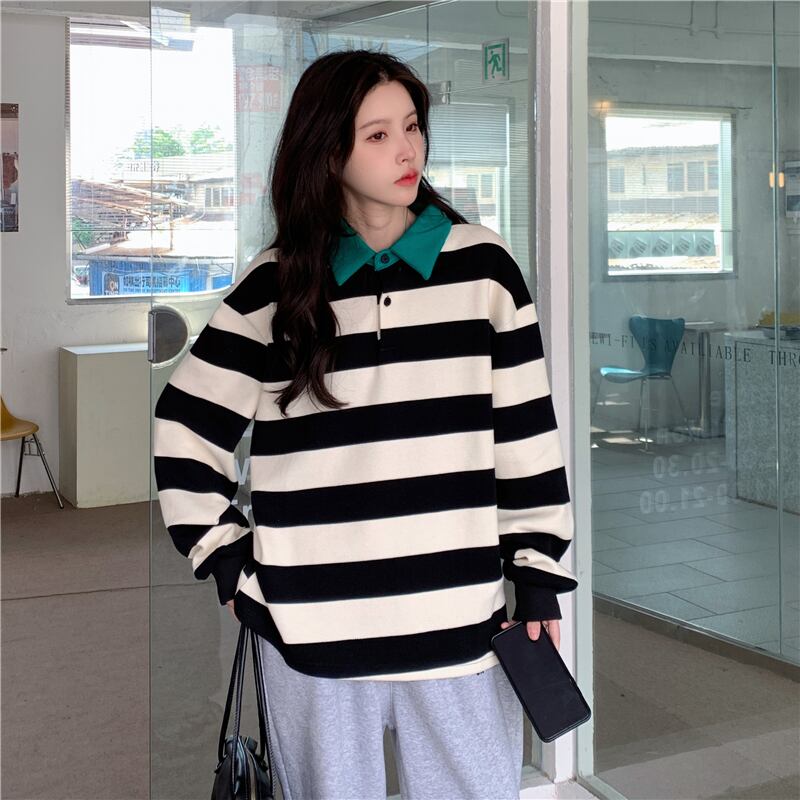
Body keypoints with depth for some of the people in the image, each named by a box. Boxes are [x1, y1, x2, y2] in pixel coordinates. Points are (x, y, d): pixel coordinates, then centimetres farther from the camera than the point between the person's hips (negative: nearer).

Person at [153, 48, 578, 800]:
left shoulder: (481, 265, 0)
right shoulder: (277, 285, 1)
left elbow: (527, 432, 2)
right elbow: (185, 426, 8)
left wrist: (540, 575, 1)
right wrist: (222, 554, 3)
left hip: (460, 619, 0)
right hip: (311, 627, 0)